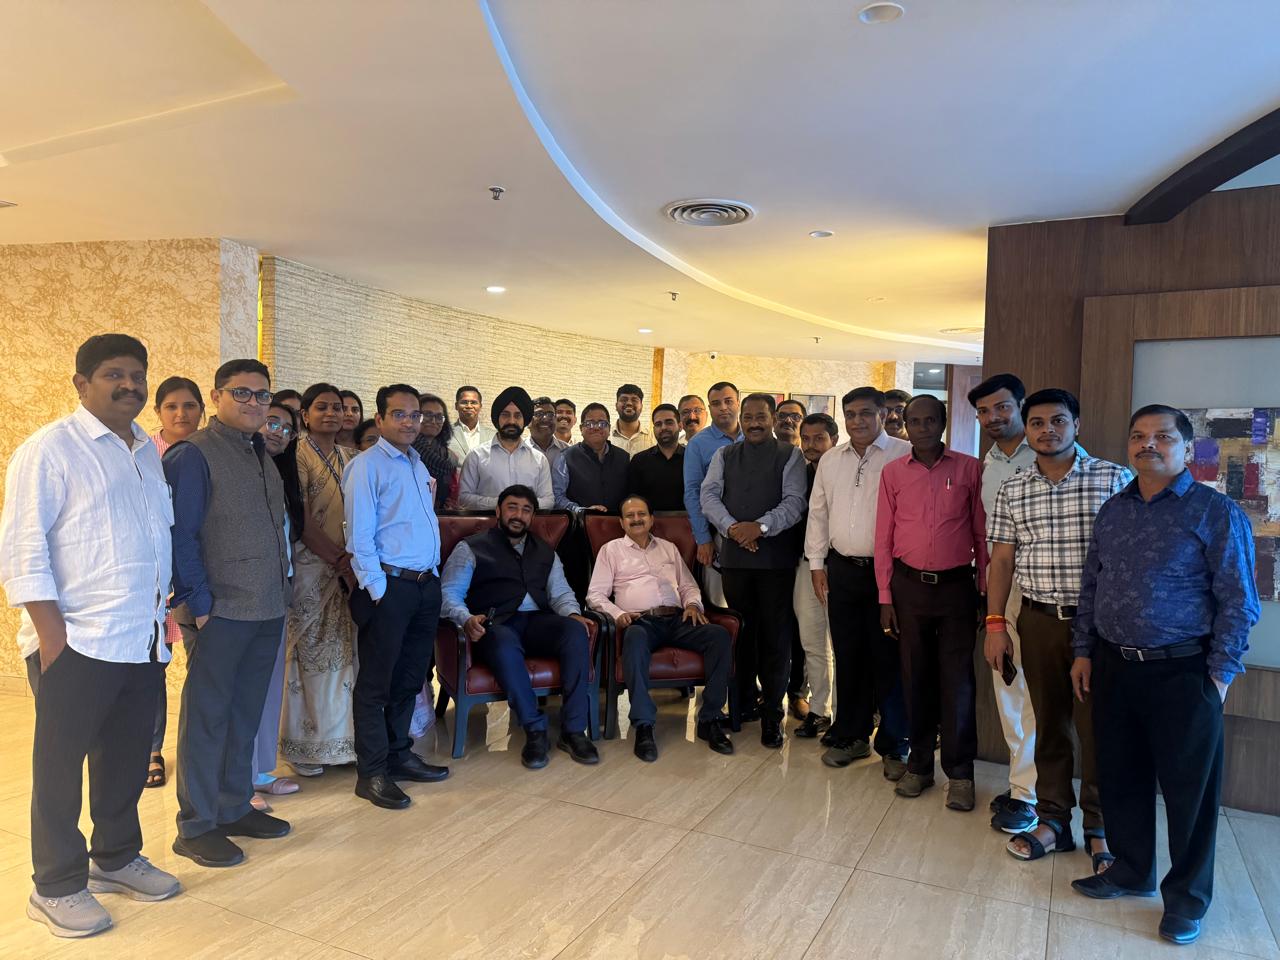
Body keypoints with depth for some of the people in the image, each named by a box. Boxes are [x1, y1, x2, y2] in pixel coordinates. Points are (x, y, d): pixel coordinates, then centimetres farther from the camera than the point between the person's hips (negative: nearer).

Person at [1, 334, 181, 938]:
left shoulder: (148, 452, 13)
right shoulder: (50, 448, -8)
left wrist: (165, 611, 15)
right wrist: (52, 633, -16)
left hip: (144, 640, 7)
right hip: (77, 644, -6)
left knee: (127, 760, 16)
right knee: (60, 765, 8)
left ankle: (116, 858, 34)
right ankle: (56, 888, 22)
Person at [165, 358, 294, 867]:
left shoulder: (263, 455, 15)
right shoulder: (193, 454, -9)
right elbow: (181, 535, -14)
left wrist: (282, 590, 12)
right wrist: (198, 603, -16)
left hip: (268, 610, 8)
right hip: (220, 612, -7)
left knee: (246, 714, 16)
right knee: (207, 716, 3)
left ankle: (235, 807, 29)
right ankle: (196, 826, 15)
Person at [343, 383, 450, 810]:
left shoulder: (419, 466, 16)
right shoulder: (367, 466, -7)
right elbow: (359, 535, -12)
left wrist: (433, 576, 13)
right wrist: (377, 589, -15)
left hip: (426, 584, 8)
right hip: (388, 586, -7)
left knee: (410, 678, 16)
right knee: (376, 681, 2)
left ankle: (398, 755, 30)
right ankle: (371, 773, 12)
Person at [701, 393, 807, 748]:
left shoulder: (789, 456, 5)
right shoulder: (725, 455, 15)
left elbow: (795, 501, -4)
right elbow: (709, 495, 5)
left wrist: (761, 526, -17)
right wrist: (731, 527, -11)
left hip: (776, 556, -3)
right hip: (734, 555, 3)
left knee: (775, 635, -1)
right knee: (742, 632, 10)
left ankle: (772, 714, 8)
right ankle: (743, 701, 25)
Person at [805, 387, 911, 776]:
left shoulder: (905, 456, -5)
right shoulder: (830, 461, 13)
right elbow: (818, 513, 17)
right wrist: (817, 562, 12)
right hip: (842, 569, 5)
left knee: (889, 659, 2)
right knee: (848, 657, 11)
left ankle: (894, 747, 16)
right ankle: (851, 736, 25)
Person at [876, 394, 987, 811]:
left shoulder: (969, 468, -1)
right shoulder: (893, 472, 3)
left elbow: (982, 532, 2)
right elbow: (883, 537, 5)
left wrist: (986, 591, 0)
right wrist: (885, 597, 2)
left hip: (956, 585, -1)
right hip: (909, 585, 2)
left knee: (957, 679, 2)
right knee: (916, 676, 10)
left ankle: (960, 773, 15)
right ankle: (919, 764, 23)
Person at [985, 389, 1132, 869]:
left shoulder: (1114, 479, -4)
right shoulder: (1012, 489, 5)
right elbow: (1001, 558, 6)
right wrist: (995, 623, 2)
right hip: (1039, 619, 3)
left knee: (1097, 725, 5)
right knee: (1049, 722, 12)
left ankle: (1099, 828, 23)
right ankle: (1053, 820, 25)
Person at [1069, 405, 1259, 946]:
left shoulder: (1216, 513, -7)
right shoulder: (1112, 510, 8)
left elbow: (1237, 601, -8)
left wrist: (1221, 674, -11)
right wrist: (1084, 651, 9)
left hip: (1182, 673, -5)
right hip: (1113, 667, 5)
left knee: (1188, 788, 9)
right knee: (1119, 776, 15)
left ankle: (1187, 897, 28)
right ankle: (1131, 871, 35)